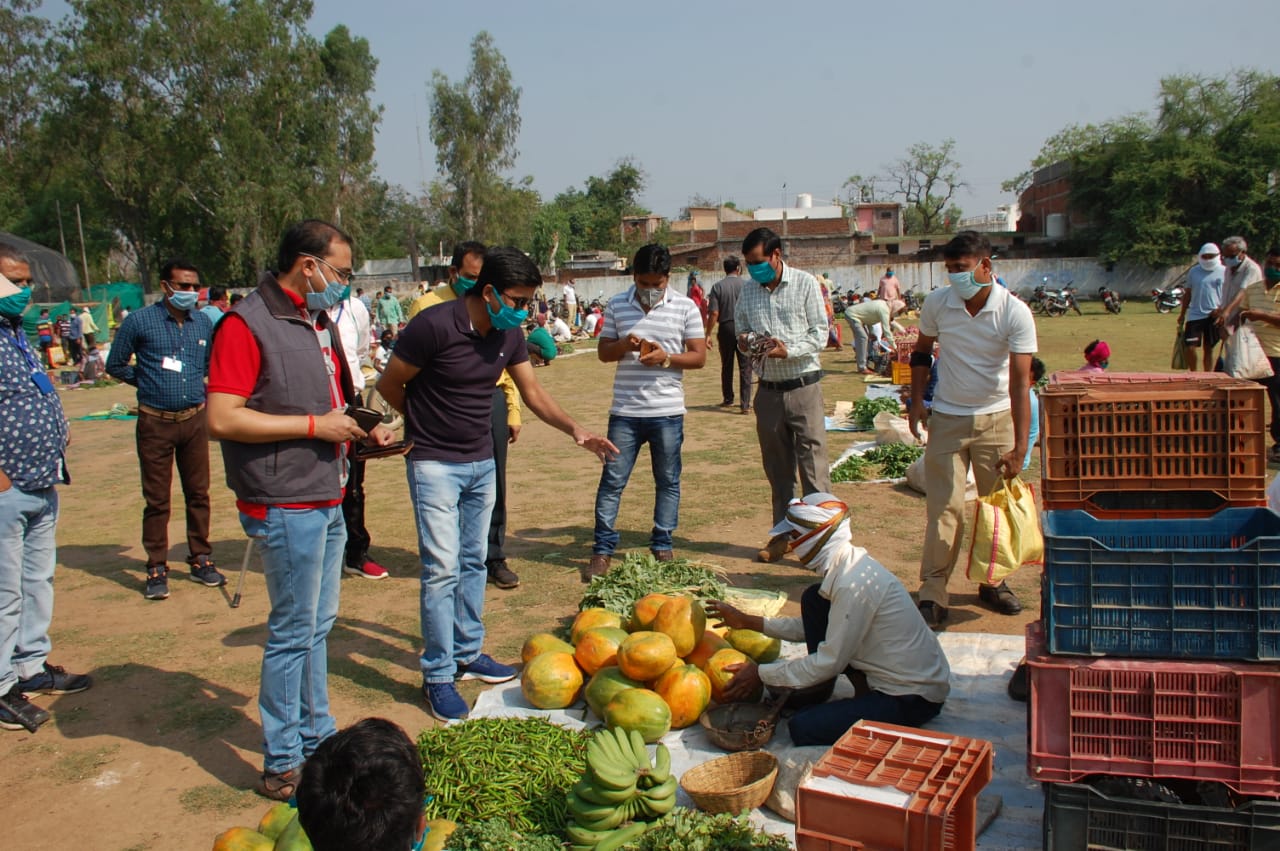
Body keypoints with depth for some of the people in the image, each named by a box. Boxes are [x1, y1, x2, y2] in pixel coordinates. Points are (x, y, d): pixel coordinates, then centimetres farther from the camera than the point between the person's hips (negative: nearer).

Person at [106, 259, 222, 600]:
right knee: (156, 498, 3)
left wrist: (193, 382, 10)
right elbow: (115, 365, 4)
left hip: (195, 419, 3)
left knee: (198, 493, 9)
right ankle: (157, 569, 13)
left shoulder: (204, 323, 4)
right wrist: (151, 383, 6)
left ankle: (201, 560, 22)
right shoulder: (140, 322, -7)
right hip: (155, 422, -3)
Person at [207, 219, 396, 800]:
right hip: (287, 507, -9)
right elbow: (222, 419, -22)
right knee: (293, 633, 0)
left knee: (318, 626, 18)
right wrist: (316, 425, -20)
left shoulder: (319, 323, 14)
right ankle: (282, 766, 14)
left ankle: (317, 736, 32)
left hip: (327, 501, 9)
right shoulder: (246, 325, -14)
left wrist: (363, 431, 8)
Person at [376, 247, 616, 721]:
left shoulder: (509, 335, 0)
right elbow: (390, 384, -10)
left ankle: (468, 654, 29)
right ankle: (438, 676, 5)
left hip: (482, 463, 7)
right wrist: (427, 424, 4)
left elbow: (533, 393, 8)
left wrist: (575, 430, -6)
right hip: (435, 464, -7)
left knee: (473, 562, 15)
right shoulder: (433, 326, -21)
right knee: (442, 568, -6)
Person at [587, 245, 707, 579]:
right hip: (624, 411, 1)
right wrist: (624, 345, -13)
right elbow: (603, 352, 9)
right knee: (612, 479, 2)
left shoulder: (686, 307, -2)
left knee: (667, 481, 9)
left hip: (667, 412, -1)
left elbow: (699, 357, -1)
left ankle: (662, 546, 23)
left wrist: (666, 357, -18)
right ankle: (602, 550, 10)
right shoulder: (617, 305, 4)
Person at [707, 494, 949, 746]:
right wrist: (747, 622, 16)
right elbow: (814, 626, 15)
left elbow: (830, 662, -20)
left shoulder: (853, 584, -26)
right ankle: (819, 692, 11)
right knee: (813, 600, 4)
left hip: (913, 697, -9)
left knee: (803, 728, -20)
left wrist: (762, 674, -10)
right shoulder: (850, 564, 3)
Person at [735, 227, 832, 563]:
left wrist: (788, 350, -23)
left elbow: (820, 334, -7)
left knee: (813, 467, -4)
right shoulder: (749, 292, 8)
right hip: (768, 391, 5)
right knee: (777, 469, 13)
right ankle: (783, 534, 24)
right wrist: (745, 340, -6)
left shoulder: (805, 284, -4)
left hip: (803, 387, -5)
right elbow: (741, 328, 18)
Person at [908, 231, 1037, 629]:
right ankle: (933, 593, 1)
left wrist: (1019, 447, -24)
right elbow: (922, 351, 11)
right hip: (947, 419, 0)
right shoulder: (936, 303, -8)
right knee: (944, 507, -3)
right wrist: (916, 401, 3)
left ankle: (993, 582, 27)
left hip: (997, 419, 0)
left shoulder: (1015, 312, -16)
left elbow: (1020, 381, -20)